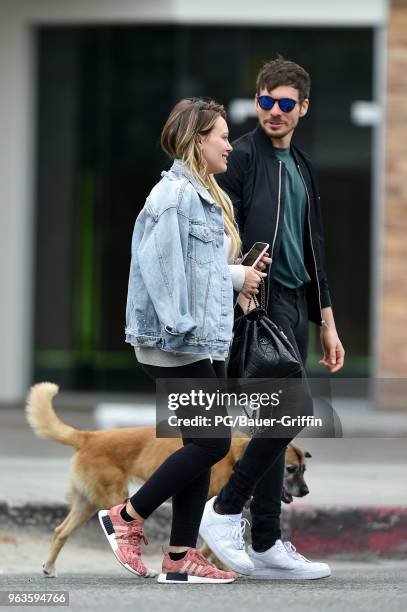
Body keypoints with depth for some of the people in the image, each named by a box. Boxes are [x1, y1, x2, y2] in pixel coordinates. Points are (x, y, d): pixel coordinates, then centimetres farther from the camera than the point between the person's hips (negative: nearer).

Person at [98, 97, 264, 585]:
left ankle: (181, 557, 8)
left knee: (202, 445, 7)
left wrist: (235, 275, 9)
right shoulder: (175, 195, -14)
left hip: (206, 343, 10)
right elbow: (163, 266, -20)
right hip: (179, 345, -10)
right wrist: (181, 326, -21)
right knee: (212, 442, -9)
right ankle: (126, 517, 1)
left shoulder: (207, 196, 18)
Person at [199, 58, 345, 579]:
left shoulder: (302, 169, 19)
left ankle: (266, 545, 9)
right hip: (260, 301, -8)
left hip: (295, 304, 8)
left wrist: (327, 324, 20)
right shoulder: (241, 157, -6)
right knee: (292, 408, -17)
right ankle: (224, 509, -7)